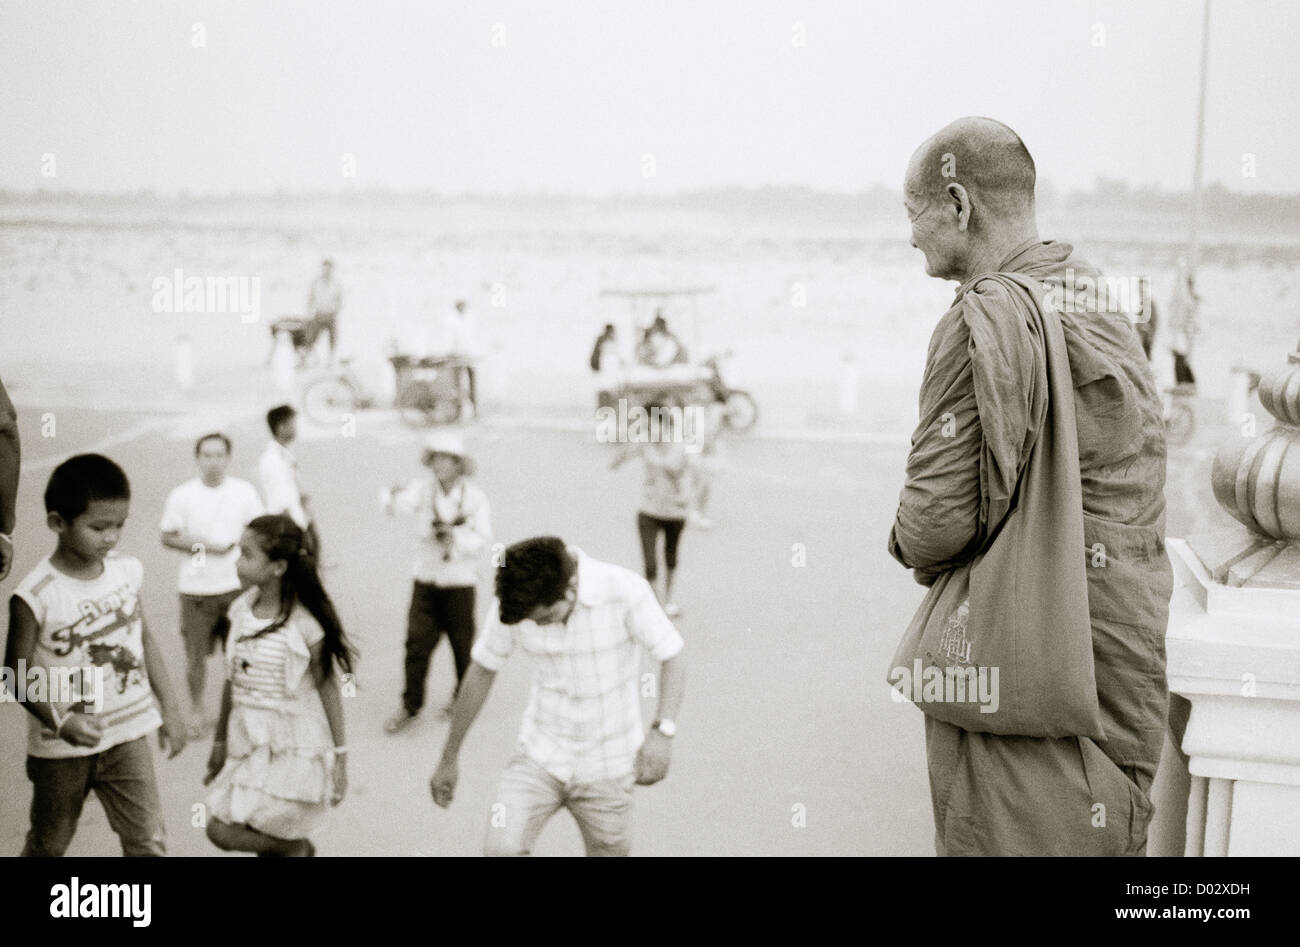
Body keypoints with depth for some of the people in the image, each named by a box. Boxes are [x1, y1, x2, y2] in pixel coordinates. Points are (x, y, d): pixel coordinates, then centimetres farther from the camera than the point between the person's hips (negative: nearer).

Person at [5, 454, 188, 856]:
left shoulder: (127, 571, -5)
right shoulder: (36, 595, -20)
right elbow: (18, 672, -15)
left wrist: (169, 707, 8)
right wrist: (61, 721, -30)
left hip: (127, 735, 3)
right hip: (61, 748, -3)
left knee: (148, 841, 5)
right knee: (49, 845, 18)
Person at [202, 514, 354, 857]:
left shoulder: (305, 622, -16)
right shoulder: (240, 610, -1)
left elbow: (328, 689, -9)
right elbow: (232, 681, 9)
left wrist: (340, 758, -7)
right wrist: (219, 742, 15)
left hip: (293, 749, -6)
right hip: (247, 744, 6)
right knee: (220, 830, 5)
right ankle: (300, 847, 28)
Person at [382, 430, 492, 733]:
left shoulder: (474, 497, -7)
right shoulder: (424, 486, -6)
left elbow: (483, 539, -10)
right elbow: (406, 499, -27)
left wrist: (455, 535, -26)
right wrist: (393, 499, -50)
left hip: (459, 582, -1)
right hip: (426, 577, 1)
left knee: (463, 642, 9)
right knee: (416, 642, -1)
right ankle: (410, 705, 13)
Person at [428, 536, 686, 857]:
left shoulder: (625, 590, -21)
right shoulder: (516, 601, -13)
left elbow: (672, 656, -11)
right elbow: (482, 671, 0)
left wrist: (663, 731, -27)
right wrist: (449, 758, 8)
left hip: (606, 768, -1)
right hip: (541, 755, 2)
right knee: (500, 850, -17)